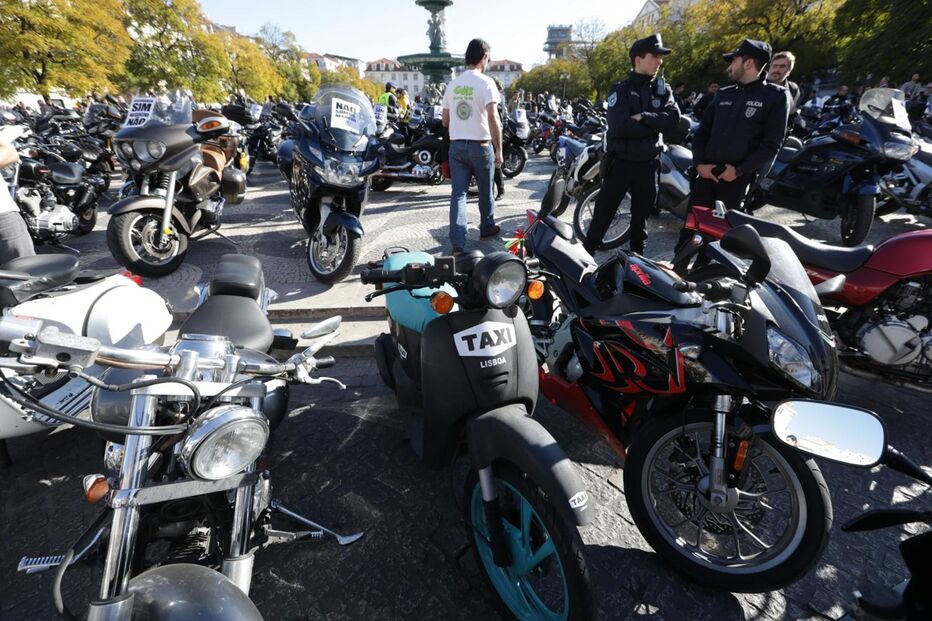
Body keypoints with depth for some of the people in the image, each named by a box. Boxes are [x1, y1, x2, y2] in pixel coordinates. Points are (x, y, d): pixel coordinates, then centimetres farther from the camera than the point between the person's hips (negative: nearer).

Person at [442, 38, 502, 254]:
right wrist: (499, 149, -13)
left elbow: (445, 121, 13)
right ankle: (487, 228, 31)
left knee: (458, 193, 0)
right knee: (485, 192, 14)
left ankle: (457, 243, -8)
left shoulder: (453, 83, 10)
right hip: (480, 146, -4)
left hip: (456, 146, 4)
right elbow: (493, 118, -17)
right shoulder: (485, 82, -7)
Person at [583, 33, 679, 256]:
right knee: (604, 212, -2)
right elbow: (620, 127, -21)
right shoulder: (620, 90, -5)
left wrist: (644, 117, -18)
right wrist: (655, 125, -13)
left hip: (648, 163, 5)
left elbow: (673, 119, -7)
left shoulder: (662, 90, 9)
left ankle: (637, 256, 26)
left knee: (642, 214, 13)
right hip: (621, 161, -4)